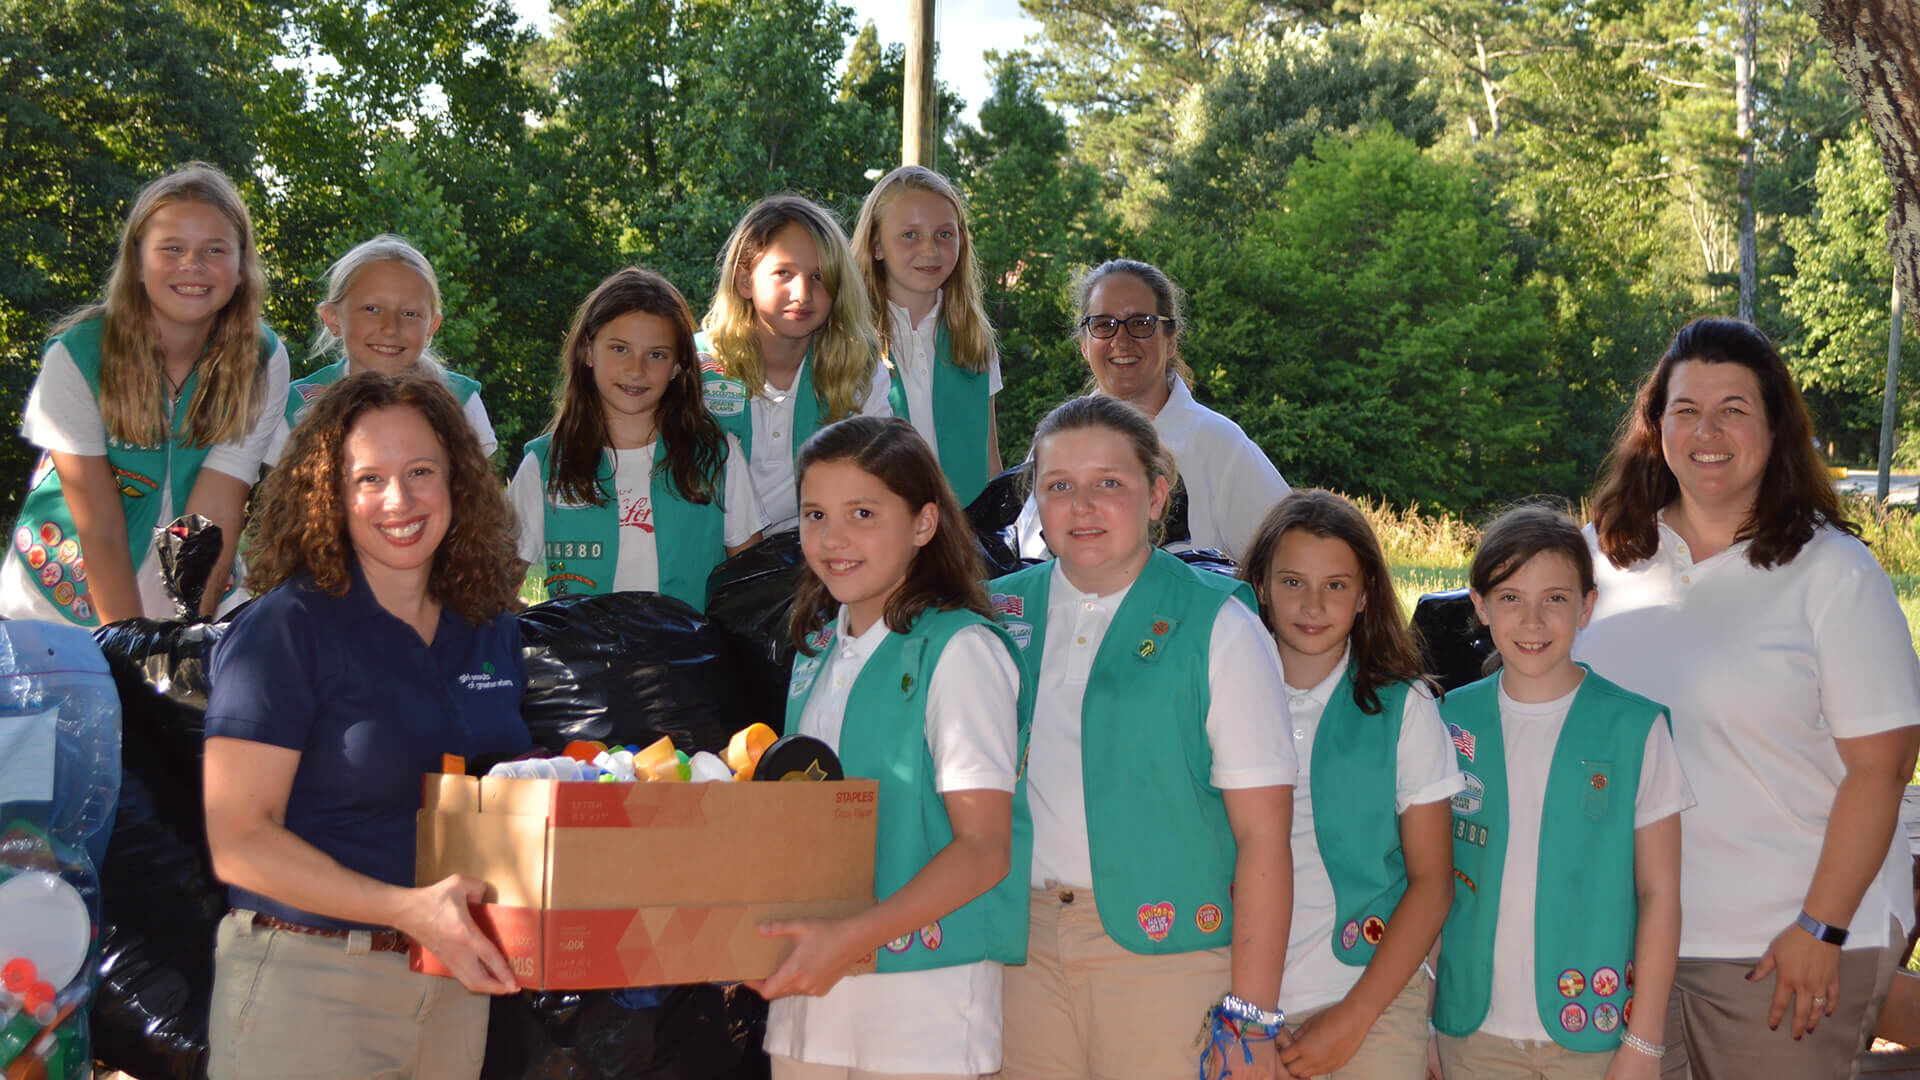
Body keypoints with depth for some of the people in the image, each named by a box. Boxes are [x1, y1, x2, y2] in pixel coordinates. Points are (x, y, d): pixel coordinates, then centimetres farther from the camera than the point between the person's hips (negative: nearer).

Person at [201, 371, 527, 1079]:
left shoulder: (492, 631, 7)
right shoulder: (284, 629, -11)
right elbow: (237, 841, -15)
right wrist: (406, 909, -26)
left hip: (453, 982, 5)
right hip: (307, 979, -5)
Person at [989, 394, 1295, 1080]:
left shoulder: (1217, 628, -2)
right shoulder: (1002, 613, 9)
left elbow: (1263, 836, -7)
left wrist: (1250, 1020, -13)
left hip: (1165, 949, -3)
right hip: (1024, 946, 3)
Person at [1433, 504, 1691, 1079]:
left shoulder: (1636, 729, -4)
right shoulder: (1452, 723, 2)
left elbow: (1659, 893, -2)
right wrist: (1419, 1025, 3)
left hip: (1593, 1034, -2)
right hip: (1473, 1030, 2)